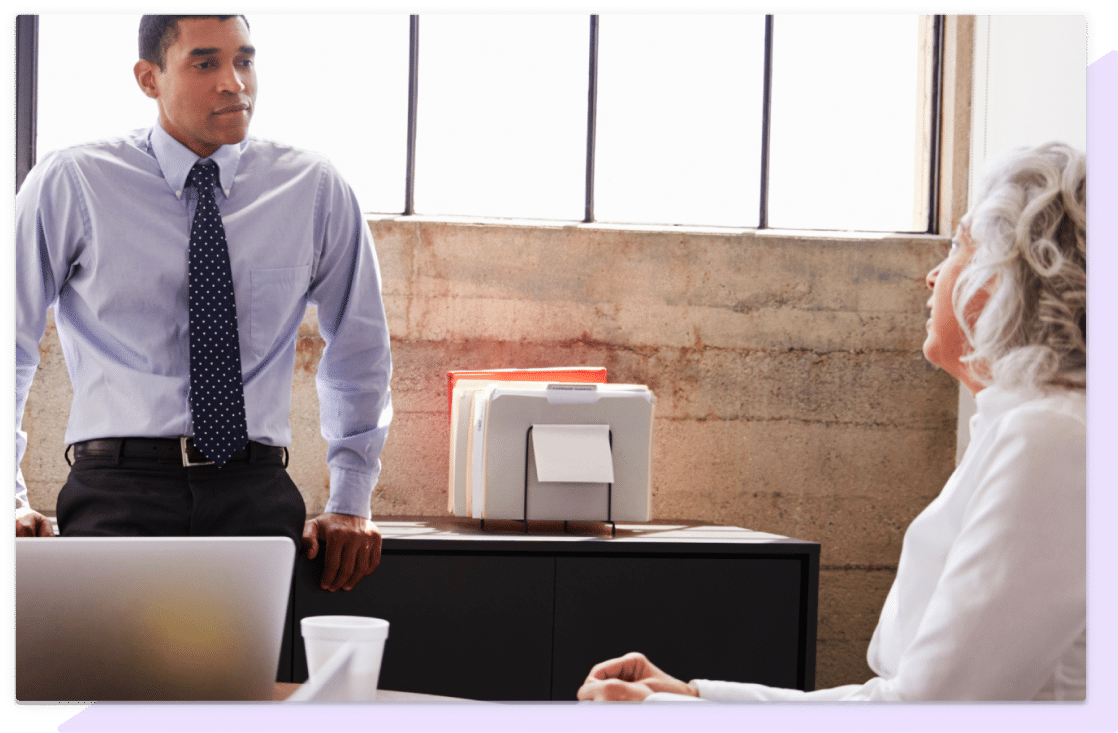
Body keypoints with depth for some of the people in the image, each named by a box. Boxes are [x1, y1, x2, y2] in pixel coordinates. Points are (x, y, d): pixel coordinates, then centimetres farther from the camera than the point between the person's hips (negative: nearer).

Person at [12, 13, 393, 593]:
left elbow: (359, 350, 21)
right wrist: (7, 498, 5)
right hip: (120, 486, -2)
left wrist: (349, 504, 16)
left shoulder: (314, 191, 9)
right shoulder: (69, 185, 3)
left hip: (257, 494, 2)